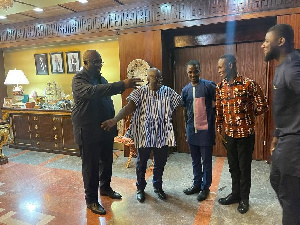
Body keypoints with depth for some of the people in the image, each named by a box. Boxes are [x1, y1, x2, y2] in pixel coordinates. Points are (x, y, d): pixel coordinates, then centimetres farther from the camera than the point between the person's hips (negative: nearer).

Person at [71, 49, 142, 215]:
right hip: (88, 131, -7)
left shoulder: (100, 78, 12)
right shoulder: (79, 79, -13)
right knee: (90, 165, 4)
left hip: (106, 129, 8)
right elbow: (93, 91, -35)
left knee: (107, 161, 19)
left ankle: (105, 187, 40)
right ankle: (91, 200, 21)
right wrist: (122, 85, -42)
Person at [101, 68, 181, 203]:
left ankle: (158, 187, 40)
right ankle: (140, 188, 36)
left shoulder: (168, 91, 4)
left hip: (162, 134, 3)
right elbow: (129, 107, -16)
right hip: (144, 134, -2)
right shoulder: (140, 92, -5)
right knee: (141, 162, 13)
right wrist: (115, 120, -30)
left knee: (160, 162, 15)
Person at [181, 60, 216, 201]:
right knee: (195, 160, 17)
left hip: (206, 130, -5)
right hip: (191, 130, 5)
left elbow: (216, 106, -6)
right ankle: (197, 184, 32)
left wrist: (214, 126, -7)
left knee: (206, 160, 7)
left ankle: (205, 187, 23)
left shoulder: (209, 86, -7)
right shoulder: (185, 90, 8)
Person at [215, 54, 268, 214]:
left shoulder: (249, 84, -13)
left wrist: (246, 116, 1)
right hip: (229, 134, 5)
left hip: (245, 133, -4)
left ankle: (244, 199, 28)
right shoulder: (220, 87, 3)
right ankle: (235, 194, 36)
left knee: (244, 167, 9)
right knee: (233, 166, 17)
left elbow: (262, 106, -8)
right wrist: (219, 130, 8)